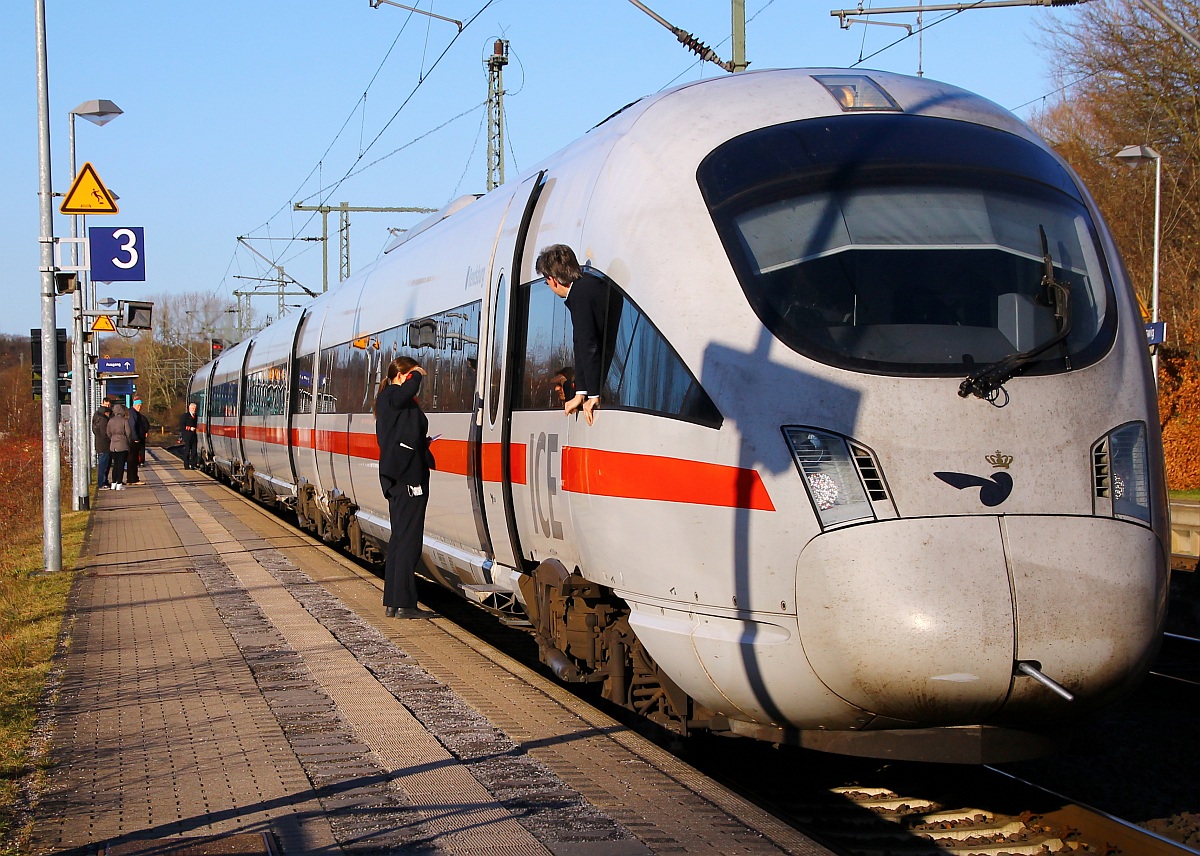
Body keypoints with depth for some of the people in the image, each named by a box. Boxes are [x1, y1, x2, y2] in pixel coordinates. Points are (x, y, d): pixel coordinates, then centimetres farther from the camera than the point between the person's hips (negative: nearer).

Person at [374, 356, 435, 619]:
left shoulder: (387, 399, 19)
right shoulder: (393, 397, -10)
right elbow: (409, 389, -35)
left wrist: (422, 441, 10)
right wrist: (416, 375, -15)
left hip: (396, 478, 10)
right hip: (408, 477, -10)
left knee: (398, 539, 12)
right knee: (408, 540, -8)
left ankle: (392, 602, 15)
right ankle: (403, 604, -7)